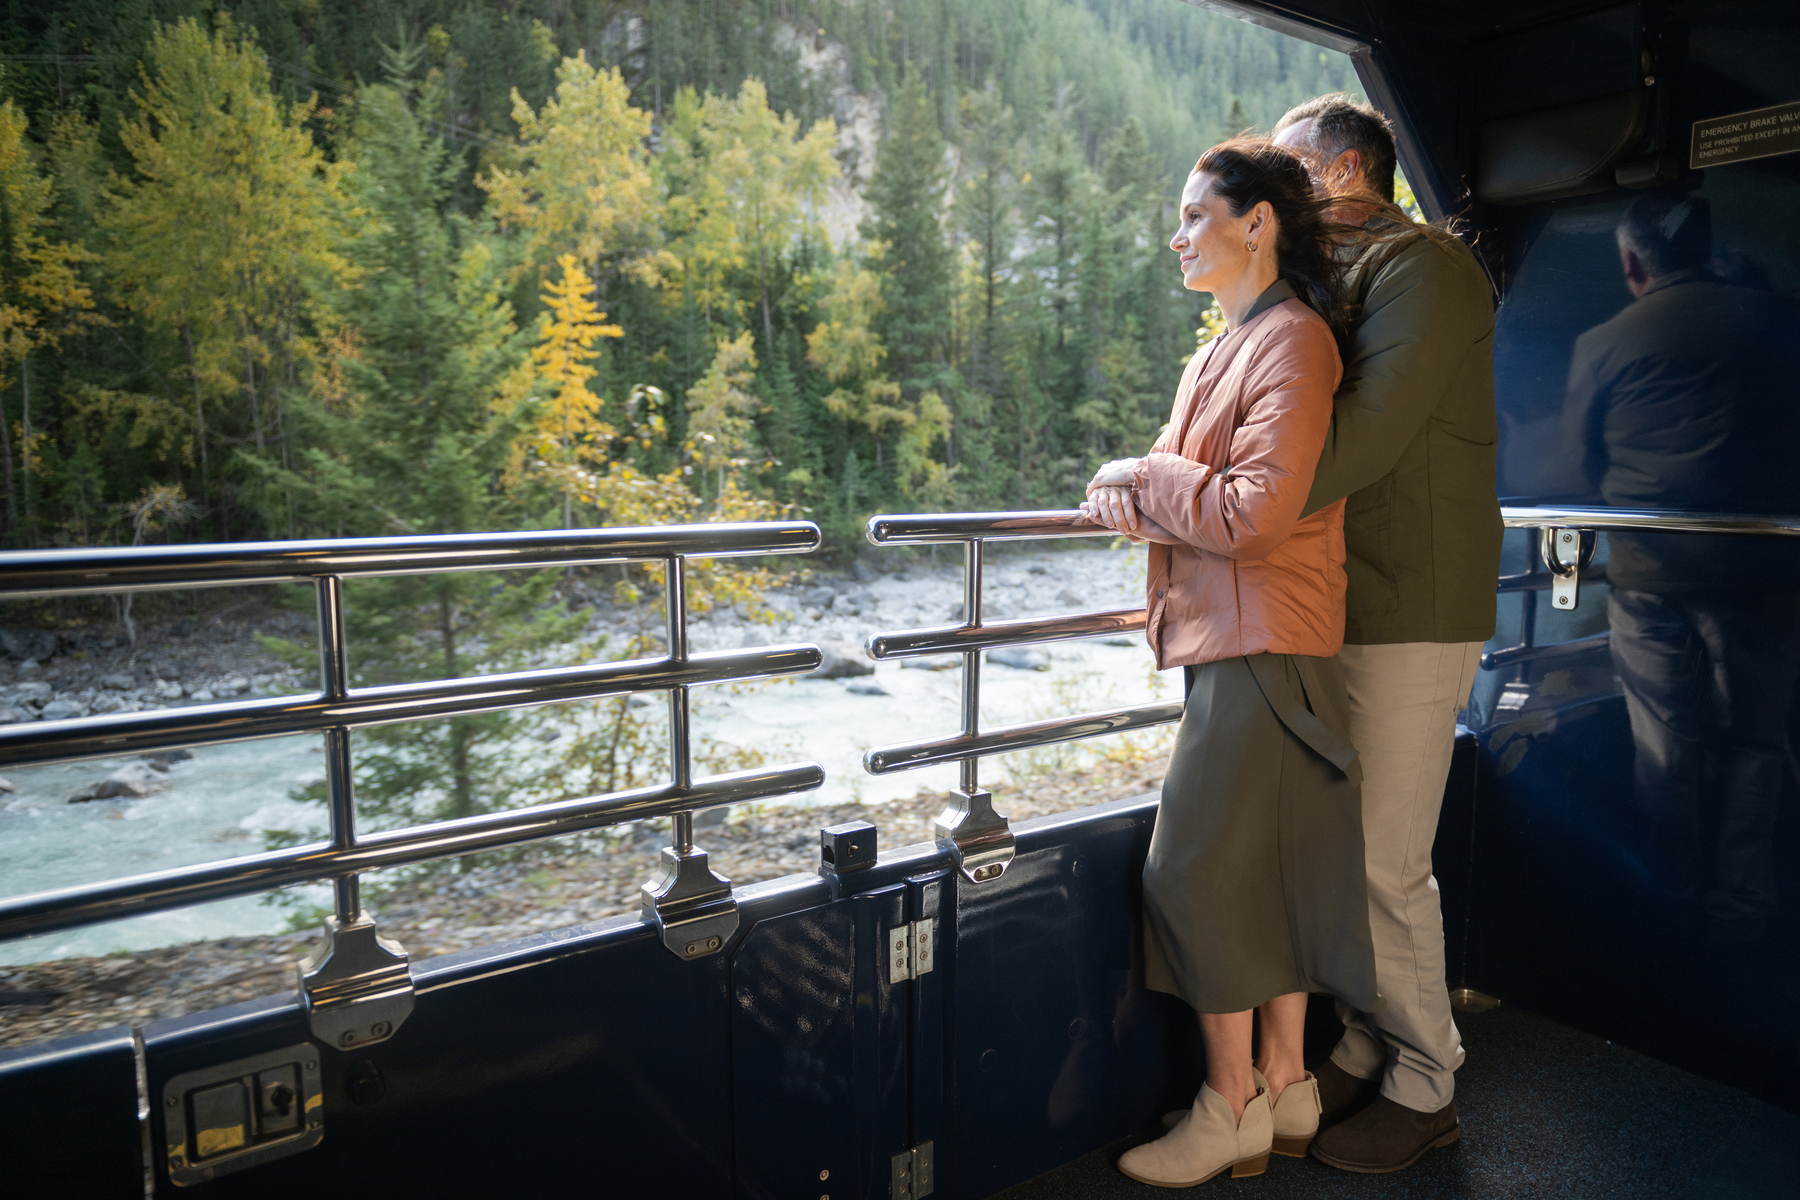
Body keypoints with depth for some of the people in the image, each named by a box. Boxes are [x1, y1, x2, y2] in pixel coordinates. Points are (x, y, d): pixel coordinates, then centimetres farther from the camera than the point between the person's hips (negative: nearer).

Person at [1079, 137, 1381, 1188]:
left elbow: (1259, 508, -22)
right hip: (1237, 640, 10)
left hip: (1262, 647, -10)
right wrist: (1129, 495, 0)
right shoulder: (1239, 342, 18)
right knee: (1273, 866, 14)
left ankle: (1233, 1112, 11)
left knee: (1202, 869, -4)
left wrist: (1141, 476, -10)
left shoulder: (1292, 340, -13)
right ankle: (1286, 1087, 26)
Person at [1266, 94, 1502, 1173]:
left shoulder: (1421, 265, -8)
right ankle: (1367, 1054, 26)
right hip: (1341, 609, 8)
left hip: (1410, 614, -8)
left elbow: (1370, 430, -23)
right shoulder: (1332, 278, 21)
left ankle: (1424, 1087, 16)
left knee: (1386, 865, -1)